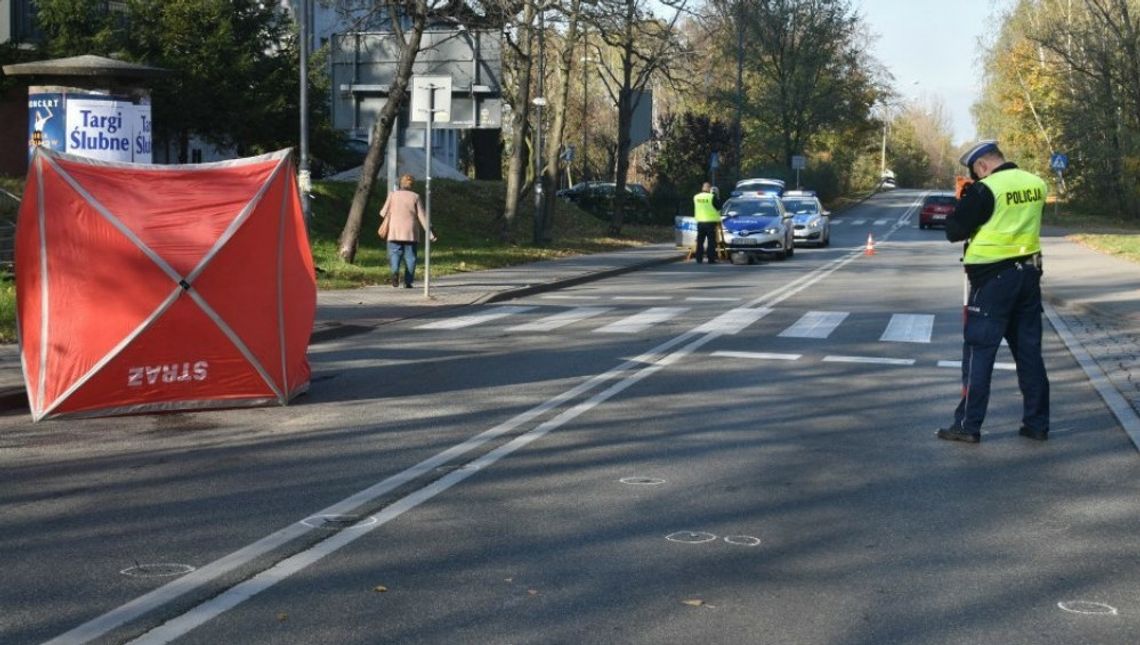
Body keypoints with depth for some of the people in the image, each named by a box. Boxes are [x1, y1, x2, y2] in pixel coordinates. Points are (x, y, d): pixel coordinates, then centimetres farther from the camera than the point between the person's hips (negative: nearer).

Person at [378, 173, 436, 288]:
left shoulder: (393, 195, 1)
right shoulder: (415, 197, 0)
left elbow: (384, 212, 4)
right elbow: (422, 216, -1)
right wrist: (429, 232, 2)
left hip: (395, 231, 0)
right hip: (410, 232, 0)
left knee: (395, 253, 5)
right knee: (410, 256, 8)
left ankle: (395, 271, -25)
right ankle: (408, 282, 3)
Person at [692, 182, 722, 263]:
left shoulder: (696, 197, 5)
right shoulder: (712, 197, -11)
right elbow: (718, 207, -4)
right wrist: (717, 198, 9)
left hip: (700, 222, 5)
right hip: (710, 222, -5)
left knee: (700, 241, 10)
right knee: (711, 241, -1)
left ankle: (699, 259, 10)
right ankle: (711, 259, -4)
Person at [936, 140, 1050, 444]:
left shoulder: (985, 189, -15)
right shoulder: (1036, 183, 4)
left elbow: (954, 231, -10)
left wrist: (964, 203, 8)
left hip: (993, 277, -6)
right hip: (1029, 273, 6)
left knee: (979, 351, 0)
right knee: (1029, 350, 12)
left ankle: (968, 425, 2)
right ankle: (1037, 423, 17)